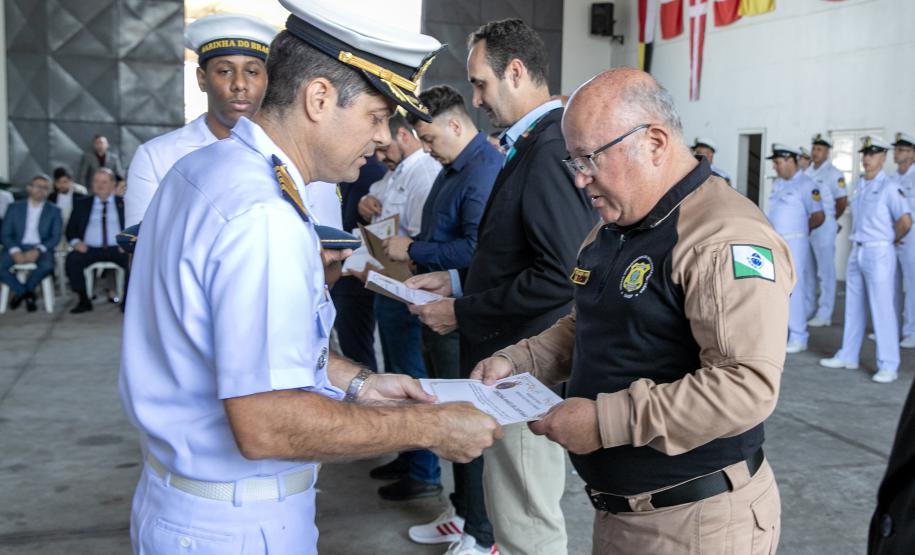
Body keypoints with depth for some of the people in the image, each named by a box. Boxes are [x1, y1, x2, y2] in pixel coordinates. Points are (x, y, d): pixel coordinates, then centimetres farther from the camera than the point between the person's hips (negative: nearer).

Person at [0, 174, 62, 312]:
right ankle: (27, 294, -8)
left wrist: (38, 250, -18)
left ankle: (21, 293, -8)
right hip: (17, 248, 1)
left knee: (47, 265, -35)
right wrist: (15, 251, -16)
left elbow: (55, 237, 0)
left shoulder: (54, 211, 10)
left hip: (41, 249, -1)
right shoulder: (14, 208, 11)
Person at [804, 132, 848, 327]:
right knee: (807, 270, 12)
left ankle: (824, 314, 1)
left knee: (825, 271, -2)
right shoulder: (807, 173, 11)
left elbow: (842, 202, -7)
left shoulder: (834, 174, -8)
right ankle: (808, 309, 21)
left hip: (824, 228, -7)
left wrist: (830, 221, 3)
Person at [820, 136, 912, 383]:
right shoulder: (859, 184, 11)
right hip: (857, 251, 8)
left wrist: (892, 240, -4)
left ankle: (888, 366, 2)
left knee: (882, 309, -4)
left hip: (879, 253, -8)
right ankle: (848, 356, 24)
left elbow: (905, 221, -19)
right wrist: (857, 239, 13)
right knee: (853, 307, 14)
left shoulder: (889, 187, -12)